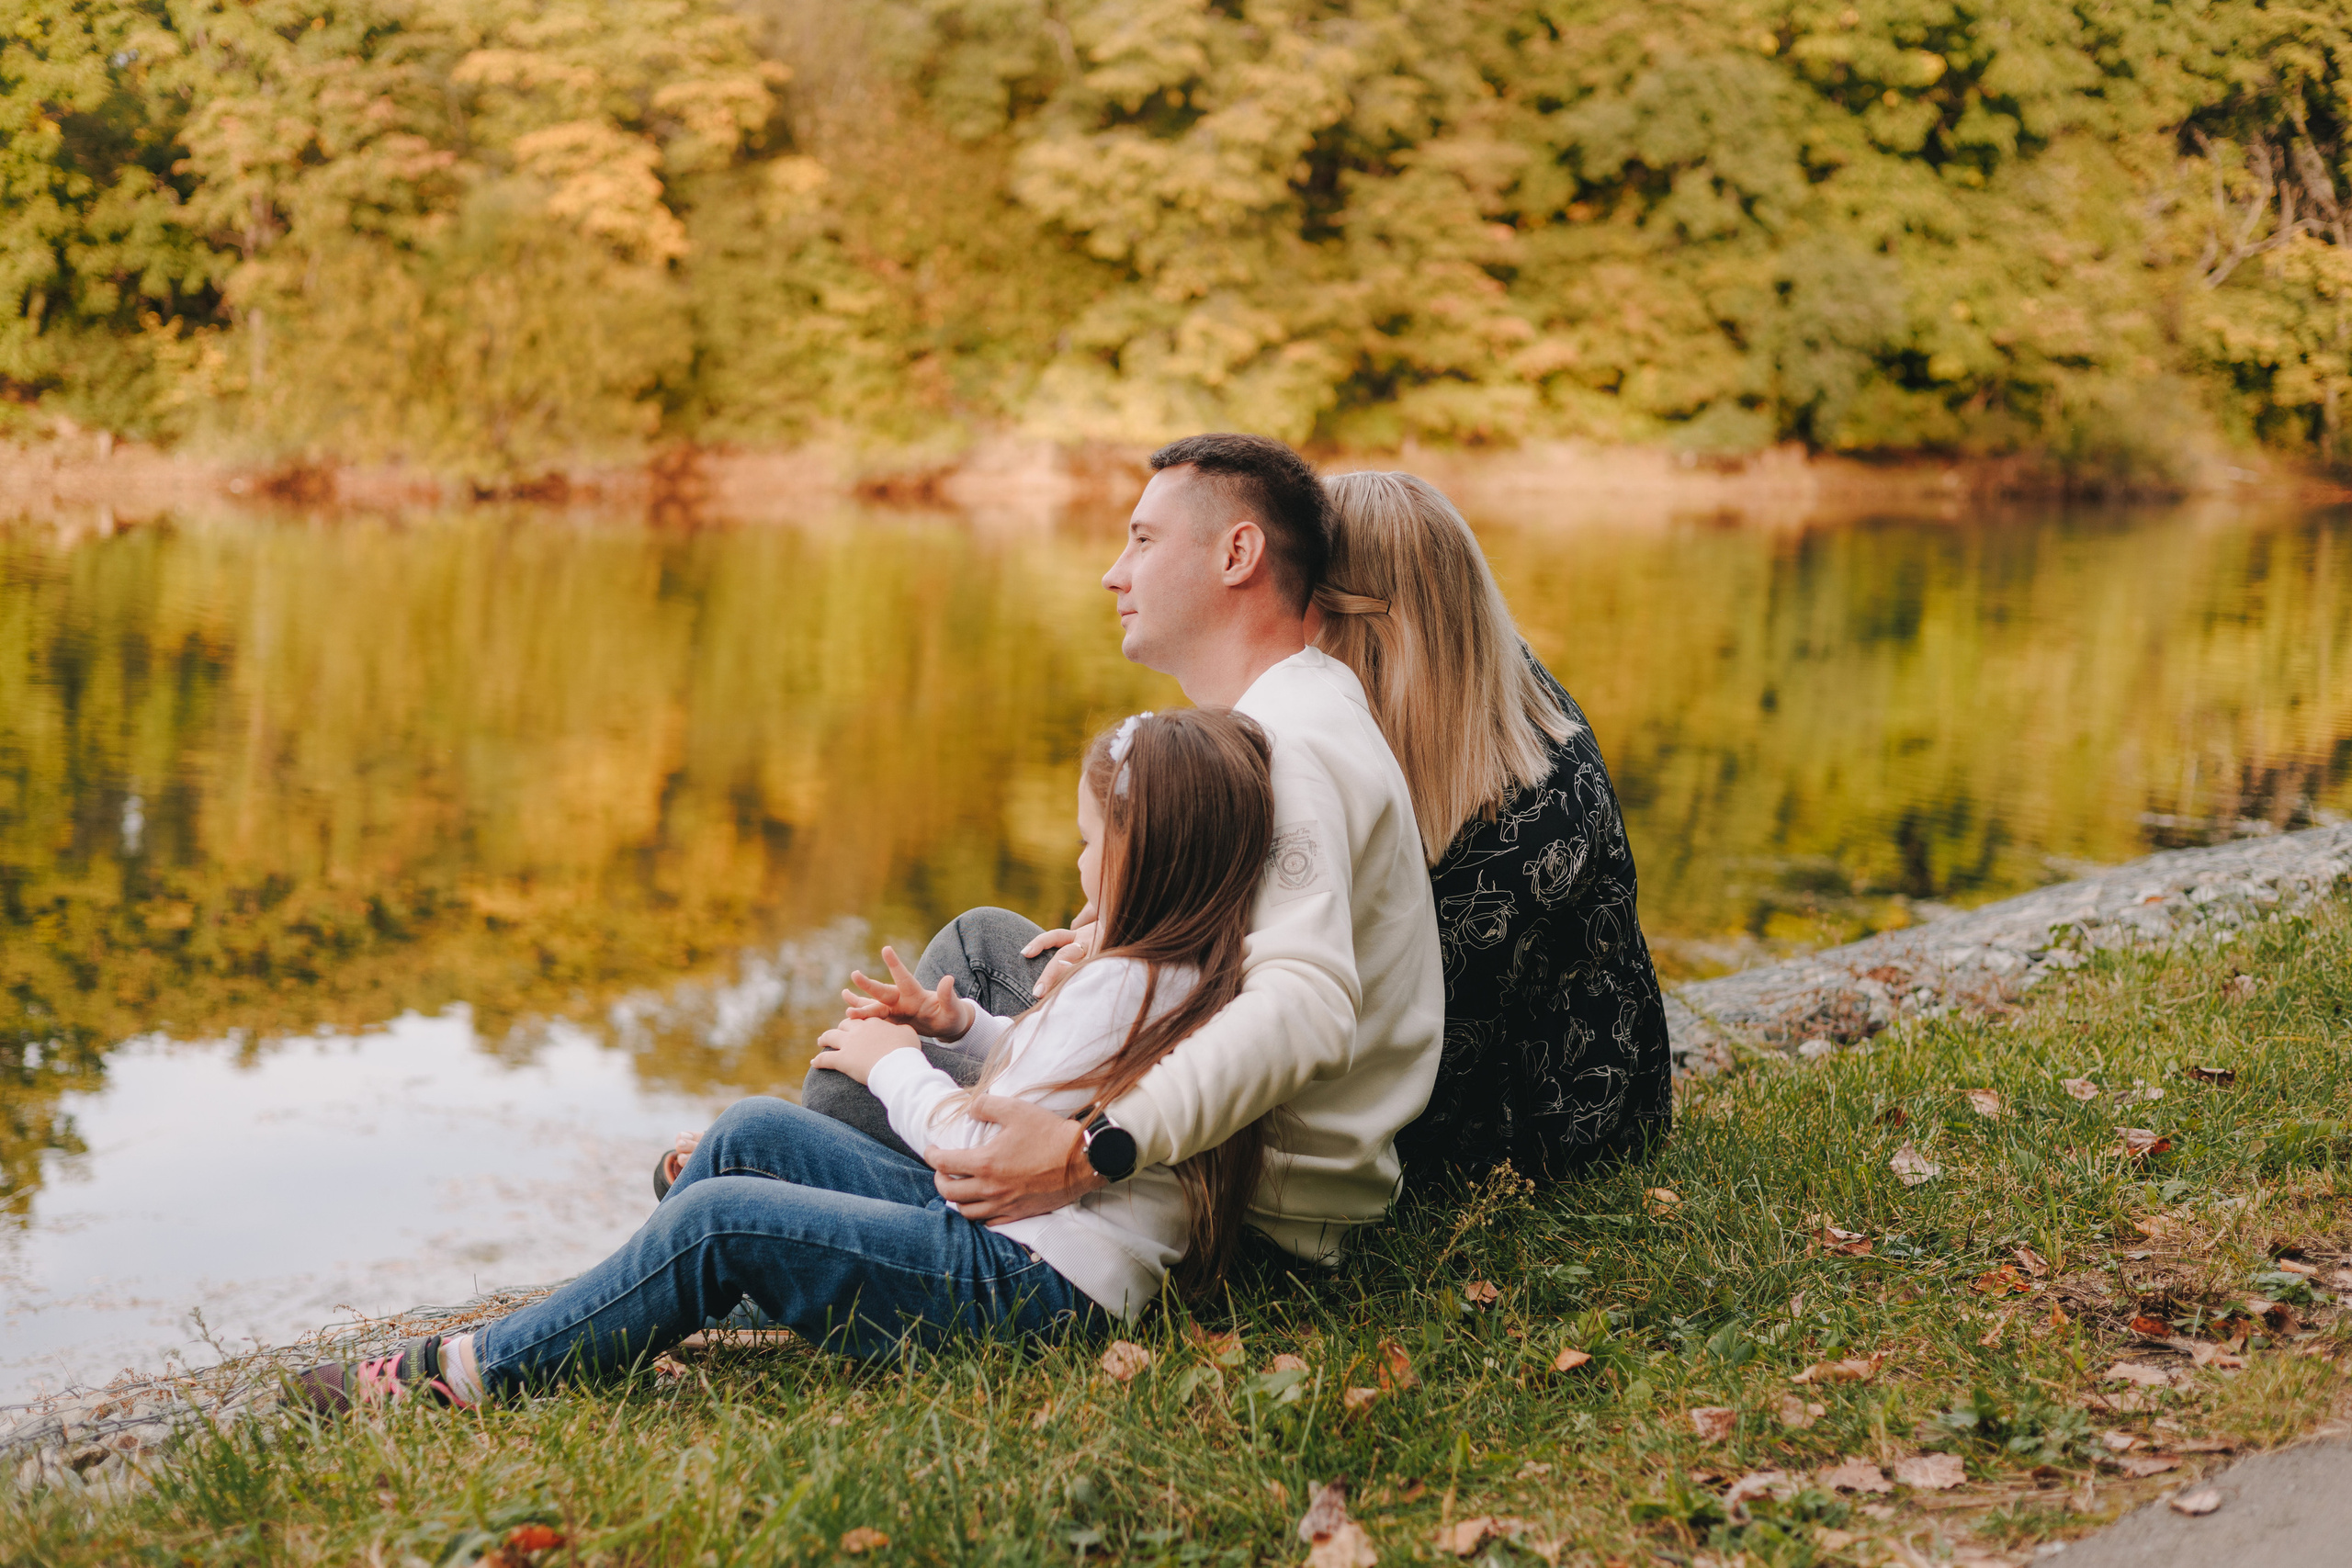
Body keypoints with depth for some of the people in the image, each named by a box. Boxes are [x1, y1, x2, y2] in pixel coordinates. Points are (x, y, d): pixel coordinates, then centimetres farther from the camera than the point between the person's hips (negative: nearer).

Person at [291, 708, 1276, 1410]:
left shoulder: (1126, 988, -18)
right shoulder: (1166, 973, 14)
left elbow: (990, 1148, -17)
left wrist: (893, 1065, -1)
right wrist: (961, 1028, 12)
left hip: (1031, 1283, -11)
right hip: (985, 1226, 11)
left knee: (721, 1221, -17)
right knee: (753, 1131, 7)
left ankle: (472, 1371, -9)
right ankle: (598, 1330, 11)